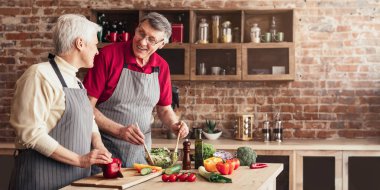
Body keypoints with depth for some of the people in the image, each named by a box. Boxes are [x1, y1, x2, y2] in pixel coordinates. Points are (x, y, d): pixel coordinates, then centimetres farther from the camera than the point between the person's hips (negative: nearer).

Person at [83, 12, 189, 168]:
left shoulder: (162, 67, 2)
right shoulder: (108, 55, -12)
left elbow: (164, 109, 15)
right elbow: (87, 106, -13)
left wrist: (174, 124, -5)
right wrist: (120, 130, -22)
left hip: (140, 151, 4)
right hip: (105, 149, -4)